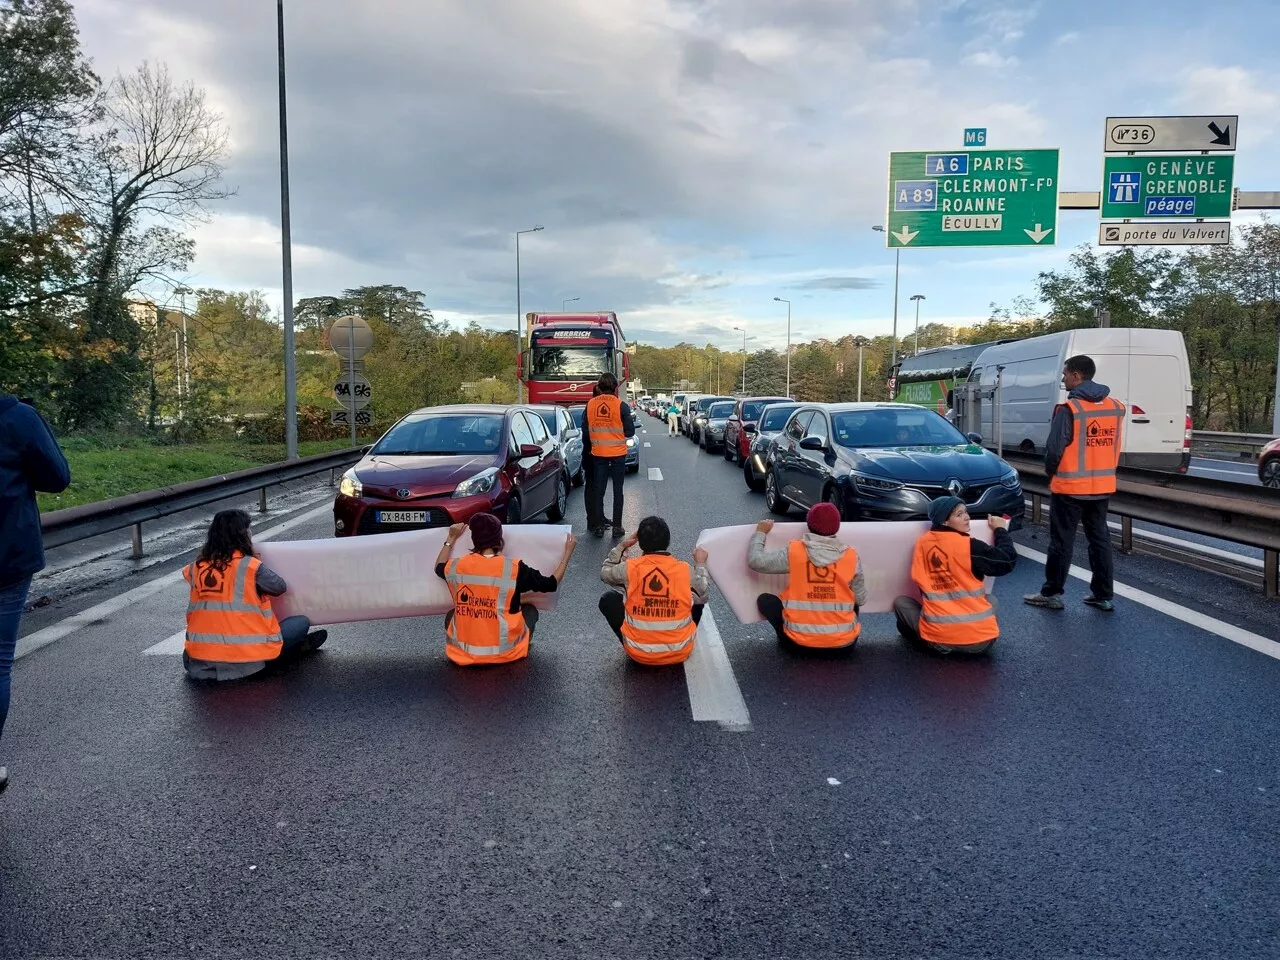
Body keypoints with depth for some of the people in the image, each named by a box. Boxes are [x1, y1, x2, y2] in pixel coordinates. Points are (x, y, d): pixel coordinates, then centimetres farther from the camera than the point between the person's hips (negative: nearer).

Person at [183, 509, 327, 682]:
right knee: (301, 623, 10)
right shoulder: (249, 565, -11)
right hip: (246, 659, -5)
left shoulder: (197, 567, 3)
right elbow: (280, 587, 4)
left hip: (199, 660, 5)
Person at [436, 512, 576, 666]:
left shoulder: (458, 566, -6)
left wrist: (451, 538, 28)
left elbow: (440, 568, 19)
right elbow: (552, 584, 0)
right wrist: (568, 552, 10)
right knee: (530, 610, 25)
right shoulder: (514, 568, -14)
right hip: (504, 652, -2)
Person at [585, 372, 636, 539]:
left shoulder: (590, 404, -3)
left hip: (598, 453, 2)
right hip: (618, 453, -2)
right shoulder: (621, 406, -12)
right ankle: (617, 527, 9)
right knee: (617, 490, 7)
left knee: (599, 490, 11)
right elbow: (630, 431, -8)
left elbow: (586, 430, 4)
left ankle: (599, 525, 14)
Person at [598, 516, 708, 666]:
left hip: (639, 654, -1)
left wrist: (622, 547, 15)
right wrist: (700, 564, 21)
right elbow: (703, 596, 9)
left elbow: (604, 573, 12)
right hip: (679, 652, 1)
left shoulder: (629, 568, -11)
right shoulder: (685, 570, -10)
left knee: (608, 599, 17)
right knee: (697, 600, 24)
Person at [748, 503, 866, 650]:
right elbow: (861, 599, 3)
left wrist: (760, 533, 14)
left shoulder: (793, 552, -9)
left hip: (801, 638, -2)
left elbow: (755, 561, -2)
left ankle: (786, 638, 9)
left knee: (764, 600, 20)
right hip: (843, 640, 2)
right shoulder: (851, 556, -5)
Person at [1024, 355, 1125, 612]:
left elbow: (1054, 448, -15)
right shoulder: (1115, 407, 5)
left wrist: (1051, 473, 3)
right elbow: (1115, 446, 10)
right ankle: (1104, 595, 18)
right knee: (1100, 539, 13)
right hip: (1102, 486, 6)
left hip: (1069, 486, -6)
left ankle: (1051, 594, 9)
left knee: (1062, 541, 2)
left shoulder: (1069, 408, -17)